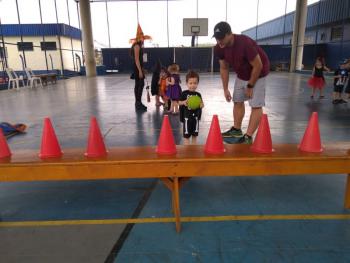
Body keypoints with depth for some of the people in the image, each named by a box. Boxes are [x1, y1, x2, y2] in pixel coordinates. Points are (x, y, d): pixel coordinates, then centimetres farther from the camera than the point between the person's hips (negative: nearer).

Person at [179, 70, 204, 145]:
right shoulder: (184, 93, -7)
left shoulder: (198, 94, 1)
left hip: (196, 116, 3)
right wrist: (183, 102, -23)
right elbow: (179, 102, -3)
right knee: (186, 135, 2)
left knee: (195, 134, 13)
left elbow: (201, 104, 3)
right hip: (187, 116, -3)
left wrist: (201, 105, -19)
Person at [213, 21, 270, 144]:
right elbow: (224, 68, -2)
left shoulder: (245, 43, -35)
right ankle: (236, 129, 27)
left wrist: (250, 86, -18)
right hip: (241, 75, 7)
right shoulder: (219, 48, -16)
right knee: (237, 101, 13)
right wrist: (225, 89, -2)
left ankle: (248, 136, -8)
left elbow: (258, 66, -26)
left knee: (256, 105, -11)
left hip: (257, 74, -7)